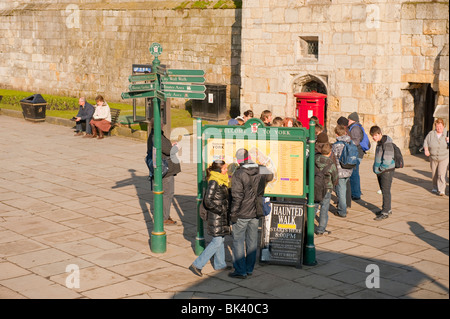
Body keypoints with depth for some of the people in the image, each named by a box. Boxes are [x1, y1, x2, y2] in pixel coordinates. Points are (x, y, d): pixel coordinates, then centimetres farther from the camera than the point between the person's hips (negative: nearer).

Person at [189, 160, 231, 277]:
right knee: (217, 241, -7)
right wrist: (221, 210, -19)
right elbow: (208, 201, -23)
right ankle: (197, 265, -2)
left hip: (222, 215, 9)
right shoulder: (213, 182, -20)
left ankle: (219, 264, 32)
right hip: (216, 216, -9)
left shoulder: (222, 180, 8)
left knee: (220, 239, 18)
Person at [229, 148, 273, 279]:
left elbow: (237, 196, -19)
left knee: (238, 241, 5)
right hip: (256, 213, 6)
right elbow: (270, 176, 23)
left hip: (242, 214, -6)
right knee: (252, 241, 15)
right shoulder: (262, 171, -2)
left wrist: (233, 213, -12)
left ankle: (240, 271, 6)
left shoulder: (238, 174, -18)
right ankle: (250, 269, 24)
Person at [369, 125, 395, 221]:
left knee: (386, 191, -6)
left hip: (387, 171, -9)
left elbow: (387, 160, -22)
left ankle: (385, 212, -3)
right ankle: (387, 209, 27)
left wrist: (380, 169, -15)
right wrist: (376, 168, 15)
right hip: (380, 171, 9)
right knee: (383, 191, 16)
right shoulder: (379, 142, 12)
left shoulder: (387, 143, -18)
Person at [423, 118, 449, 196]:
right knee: (434, 174, 13)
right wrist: (426, 149, -17)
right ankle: (435, 187, 33)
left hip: (444, 158, -2)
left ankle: (441, 190, -11)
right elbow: (426, 142, 1)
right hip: (433, 158, 2)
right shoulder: (431, 134, -3)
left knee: (441, 174, -11)